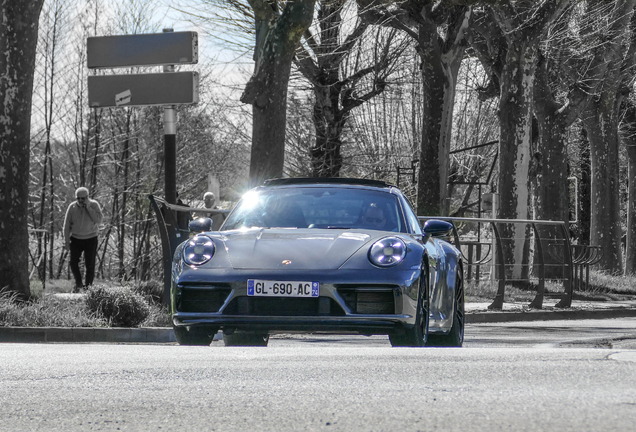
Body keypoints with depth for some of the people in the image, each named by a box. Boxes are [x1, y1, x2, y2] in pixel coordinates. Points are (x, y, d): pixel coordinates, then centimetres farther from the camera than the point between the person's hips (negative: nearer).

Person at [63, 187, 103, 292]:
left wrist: (88, 208, -23)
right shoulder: (72, 207, -4)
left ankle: (88, 286, 7)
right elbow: (67, 225, 2)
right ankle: (78, 284, 17)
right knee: (73, 262, -3)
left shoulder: (94, 205, -7)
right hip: (76, 239, 2)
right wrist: (66, 240, 1)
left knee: (90, 265, -3)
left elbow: (98, 220, -20)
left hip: (91, 239, -2)